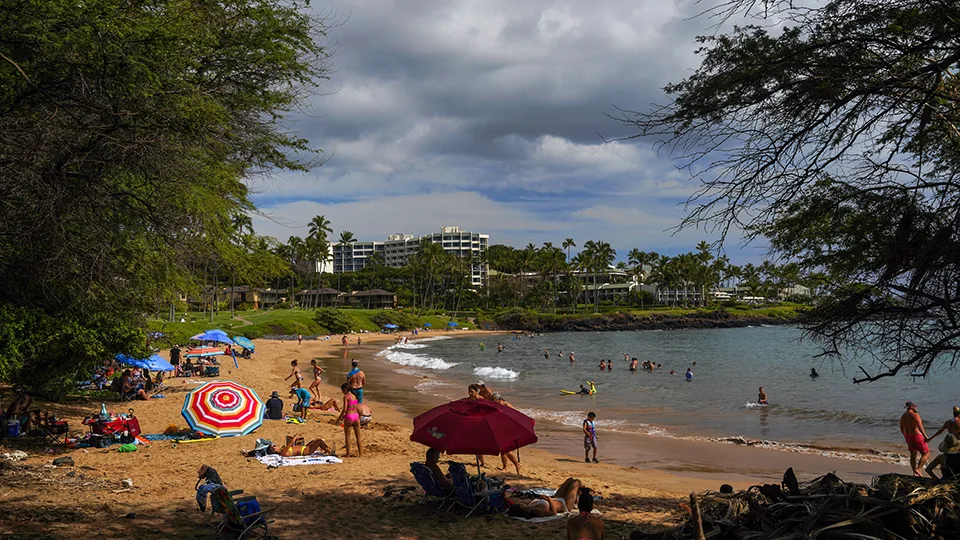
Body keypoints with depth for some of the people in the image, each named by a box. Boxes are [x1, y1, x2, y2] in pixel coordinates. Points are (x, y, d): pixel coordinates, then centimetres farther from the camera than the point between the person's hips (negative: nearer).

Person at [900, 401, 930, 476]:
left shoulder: (903, 416, 9)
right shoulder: (915, 415, -14)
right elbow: (920, 426, -21)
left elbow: (901, 429, 14)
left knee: (913, 455, 16)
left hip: (908, 437, 8)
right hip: (917, 436, -8)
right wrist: (925, 436, -14)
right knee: (926, 454, 1)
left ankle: (915, 473, 16)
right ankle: (918, 469, -13)